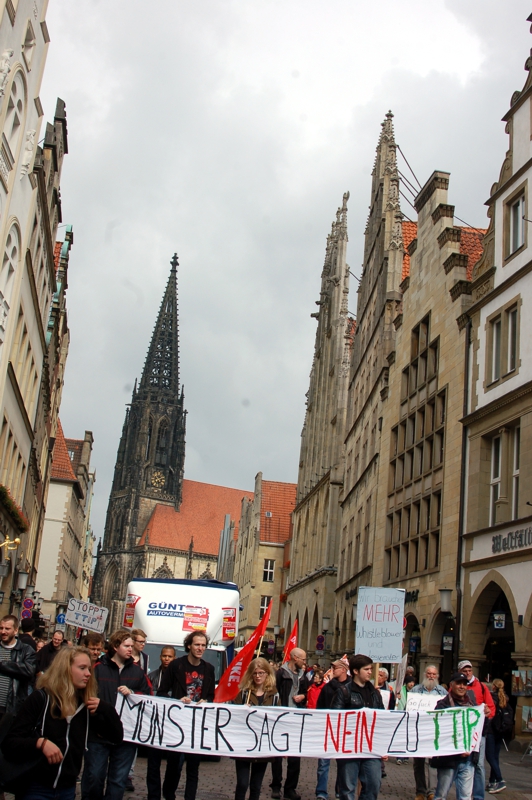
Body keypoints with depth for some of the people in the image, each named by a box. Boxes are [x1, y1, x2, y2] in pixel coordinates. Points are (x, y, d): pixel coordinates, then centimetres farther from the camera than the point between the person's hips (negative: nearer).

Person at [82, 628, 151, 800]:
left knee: (118, 780, 9)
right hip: (98, 734, -3)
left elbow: (149, 695, 10)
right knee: (94, 776, 2)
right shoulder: (98, 668, -3)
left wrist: (132, 693, -8)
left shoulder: (137, 671, 10)